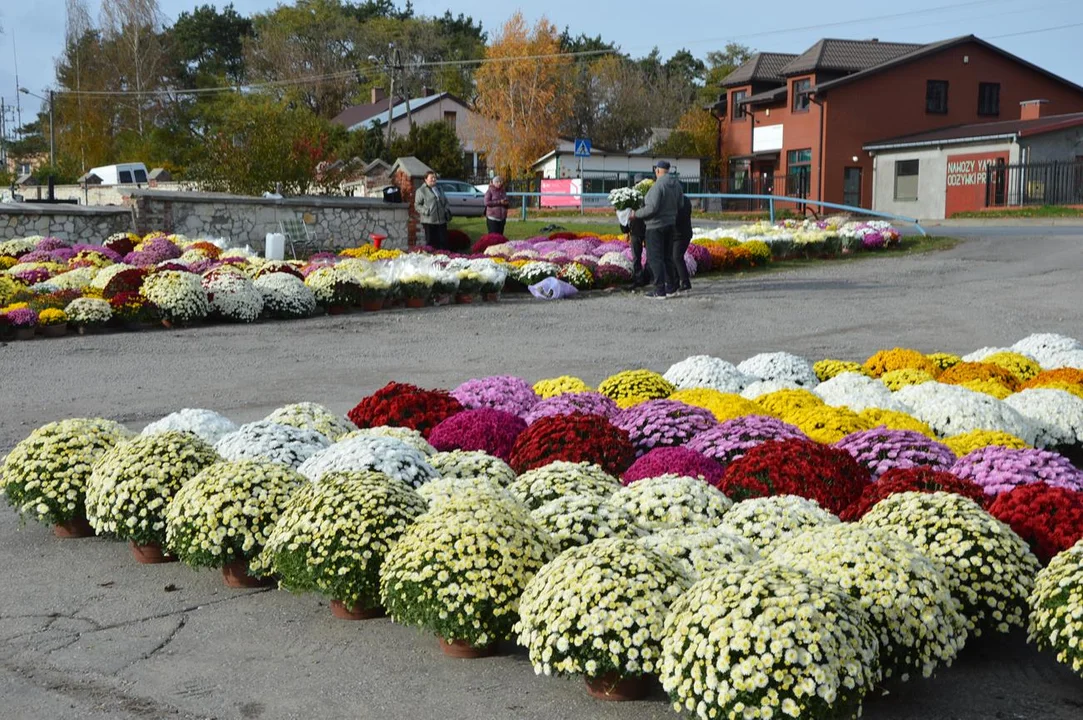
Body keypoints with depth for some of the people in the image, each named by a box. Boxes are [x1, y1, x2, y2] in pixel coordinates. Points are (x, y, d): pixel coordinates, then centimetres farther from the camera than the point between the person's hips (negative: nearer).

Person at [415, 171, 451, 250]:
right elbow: (417, 205, -3)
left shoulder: (439, 190, 22)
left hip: (442, 221, 6)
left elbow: (445, 202, 30)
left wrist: (447, 210, 11)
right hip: (429, 221, -6)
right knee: (431, 243, -5)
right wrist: (426, 211, -17)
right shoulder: (421, 191, 2)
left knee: (444, 242, 4)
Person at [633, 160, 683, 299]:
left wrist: (636, 214, -12)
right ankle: (671, 287, 21)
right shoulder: (676, 184, 4)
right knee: (667, 257, 17)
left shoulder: (658, 185, -20)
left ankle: (660, 290, -7)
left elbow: (652, 208, -24)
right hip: (671, 224, 8)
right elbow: (679, 204, 10)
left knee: (655, 258, -4)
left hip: (656, 226, -8)